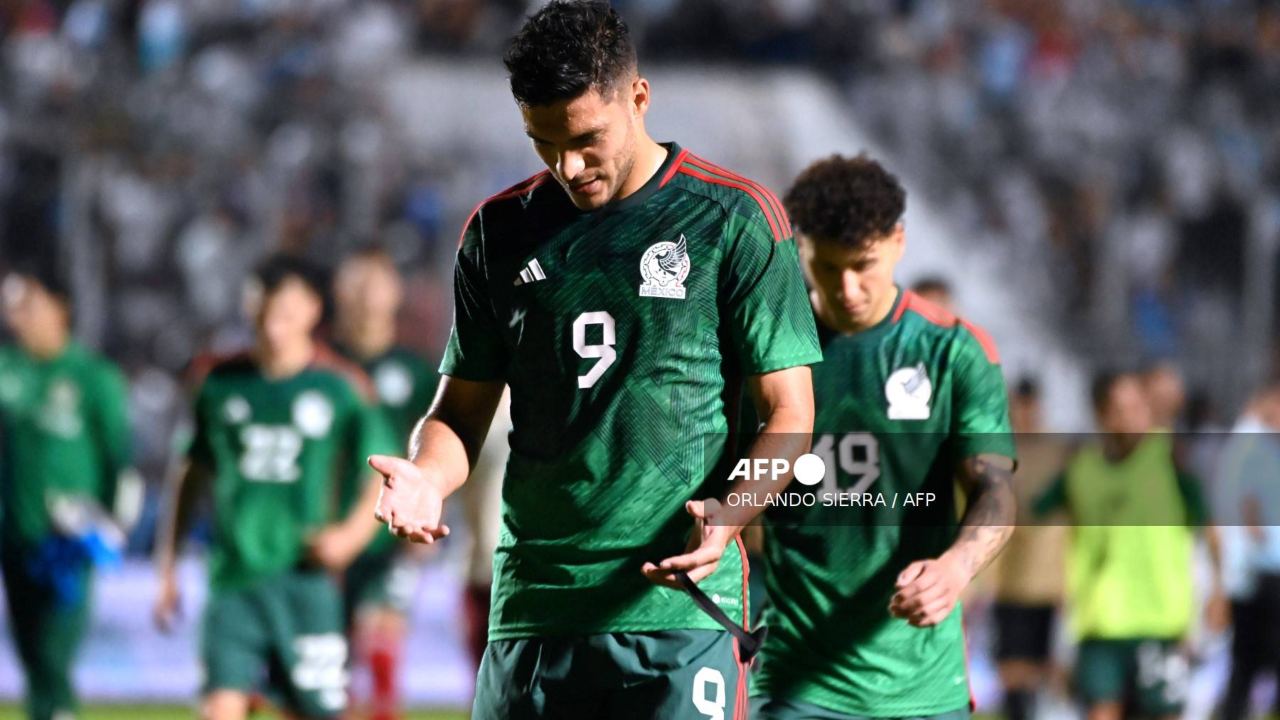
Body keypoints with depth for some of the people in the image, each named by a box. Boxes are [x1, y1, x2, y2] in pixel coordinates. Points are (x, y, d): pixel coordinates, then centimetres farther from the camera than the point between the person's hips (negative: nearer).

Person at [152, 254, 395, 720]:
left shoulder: (341, 386, -2)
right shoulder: (220, 382, 6)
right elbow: (192, 477, 15)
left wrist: (353, 532, -15)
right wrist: (168, 568, 13)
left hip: (306, 578, -1)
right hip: (233, 577, 1)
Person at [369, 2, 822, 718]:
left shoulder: (736, 219, 0)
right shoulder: (500, 230, 11)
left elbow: (788, 412, -1)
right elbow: (462, 408, 16)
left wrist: (729, 511, -20)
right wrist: (426, 478, -7)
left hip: (680, 610, -4)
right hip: (531, 608, 4)